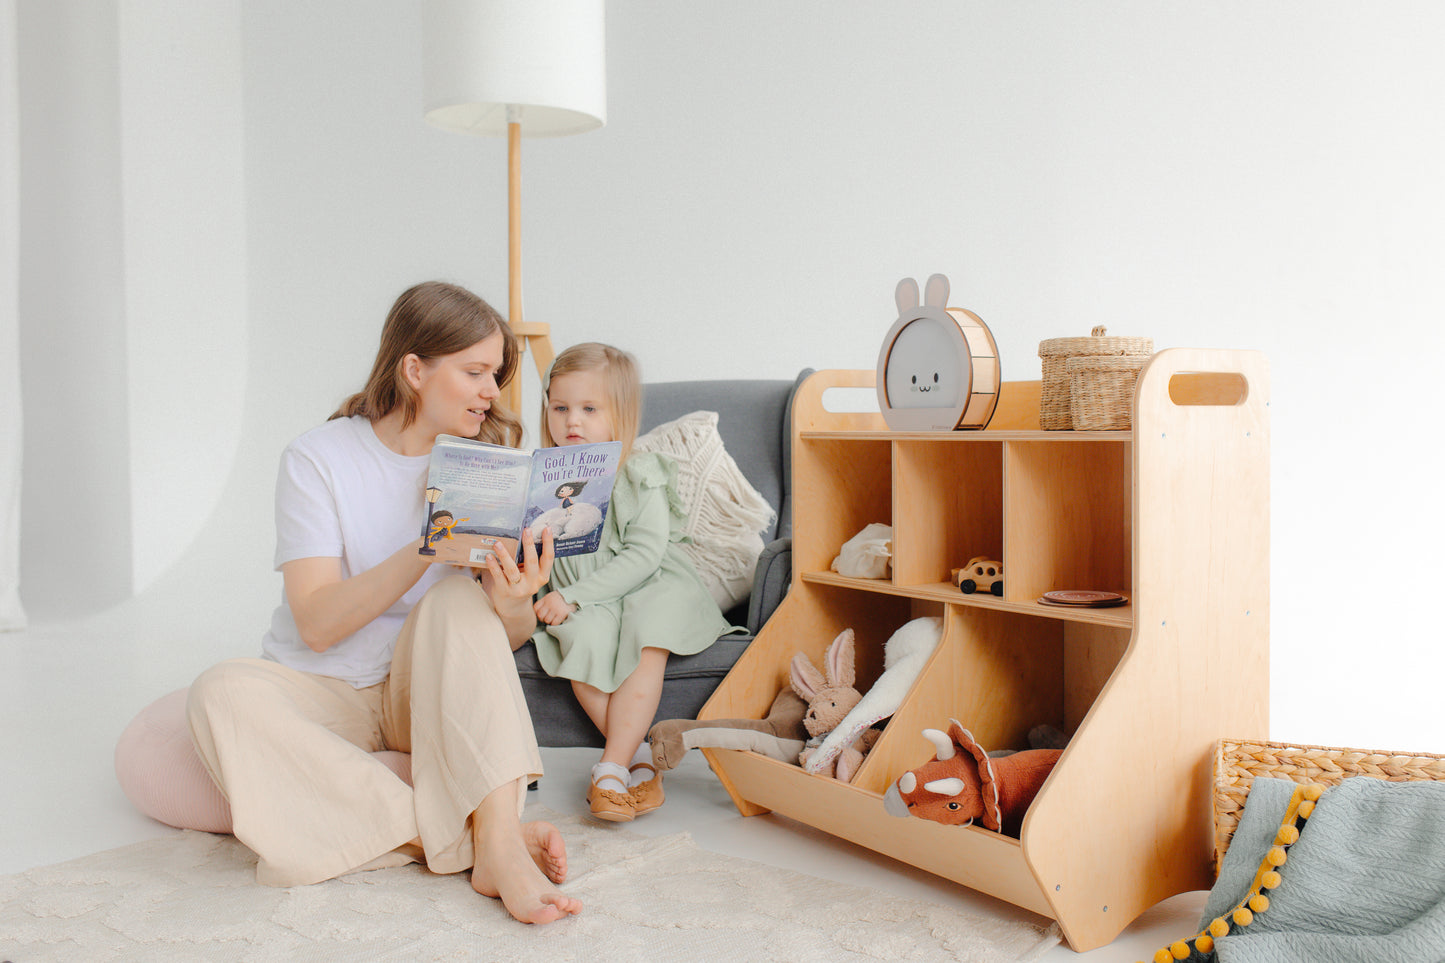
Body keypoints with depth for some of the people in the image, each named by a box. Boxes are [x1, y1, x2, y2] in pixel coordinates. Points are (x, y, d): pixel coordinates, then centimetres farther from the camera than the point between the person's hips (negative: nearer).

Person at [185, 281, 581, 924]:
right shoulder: (318, 460, -8)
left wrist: (513, 606, -27)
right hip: (326, 693, -1)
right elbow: (318, 623, -18)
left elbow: (509, 640, -3)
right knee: (224, 693, -31)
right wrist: (423, 551, -30)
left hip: (429, 697, 2)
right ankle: (462, 839, -34)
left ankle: (497, 840, -36)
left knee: (460, 599, -27)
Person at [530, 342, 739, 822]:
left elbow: (643, 556, -15)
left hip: (648, 588, -2)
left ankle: (612, 767, -27)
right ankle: (639, 757, -20)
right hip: (582, 601, 2)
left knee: (647, 645, -31)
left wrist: (574, 595, -22)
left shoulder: (641, 476, -7)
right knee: (584, 638, -29)